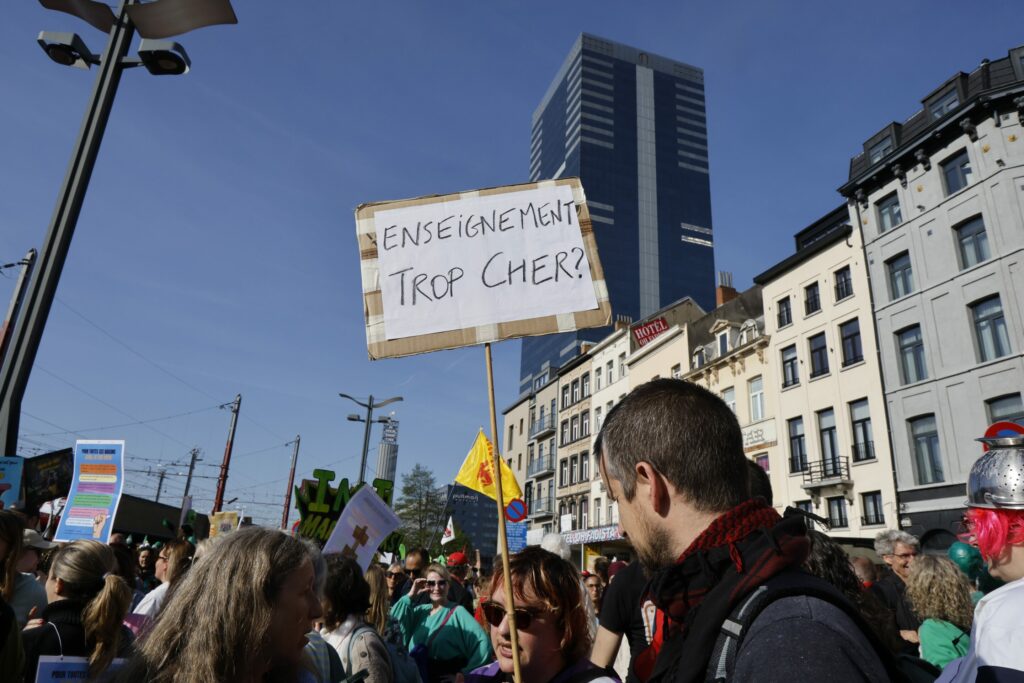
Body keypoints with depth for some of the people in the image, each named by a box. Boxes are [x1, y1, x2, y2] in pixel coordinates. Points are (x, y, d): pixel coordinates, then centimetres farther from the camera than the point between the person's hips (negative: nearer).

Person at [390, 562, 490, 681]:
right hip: (414, 674, 5)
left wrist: (464, 673, -19)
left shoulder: (457, 612, -12)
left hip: (443, 677, -5)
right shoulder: (421, 610, 6)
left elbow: (483, 642, -22)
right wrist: (411, 595, -9)